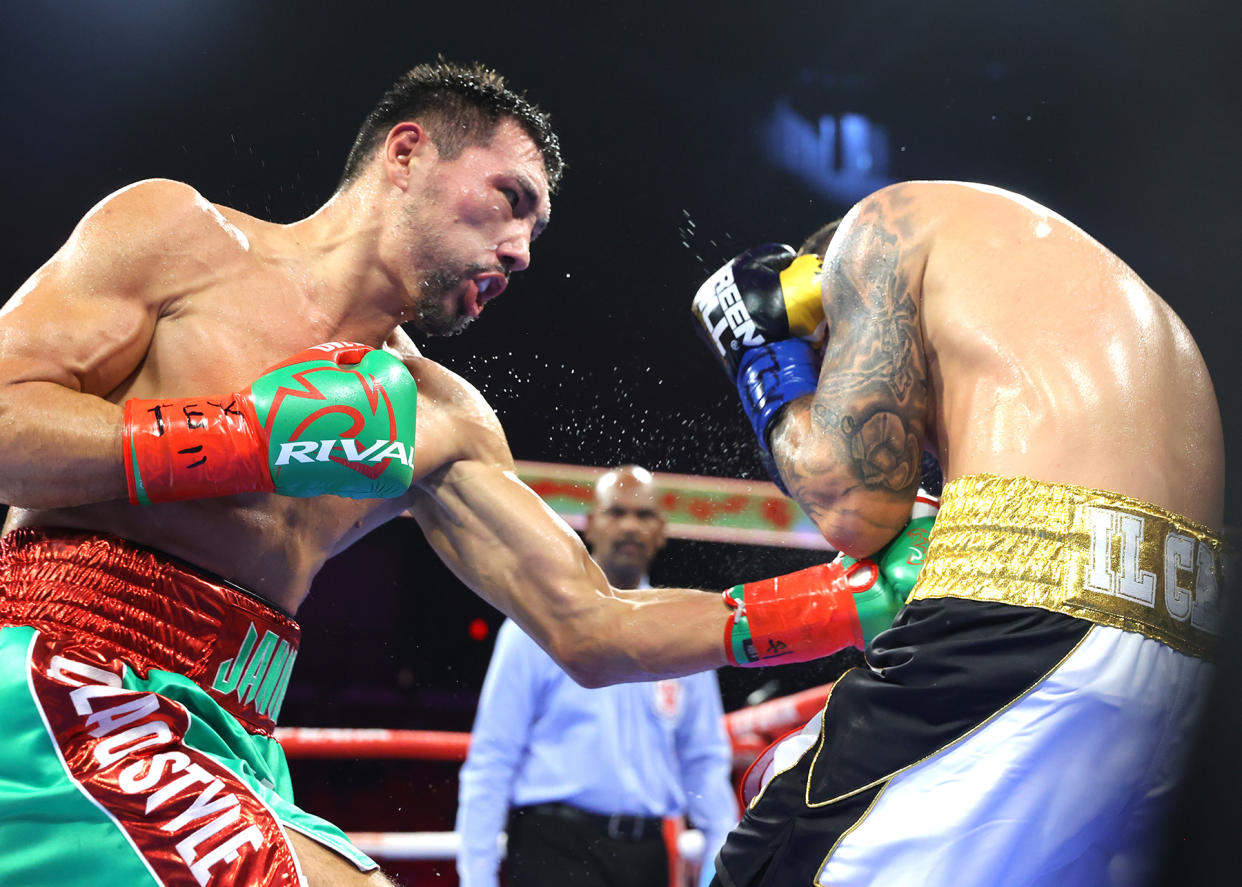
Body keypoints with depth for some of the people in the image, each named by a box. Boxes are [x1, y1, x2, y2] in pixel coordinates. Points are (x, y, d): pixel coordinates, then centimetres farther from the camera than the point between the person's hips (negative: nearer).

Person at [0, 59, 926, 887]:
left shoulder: (444, 424, 14)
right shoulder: (179, 235, 3)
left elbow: (588, 628, 9)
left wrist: (855, 600, 2)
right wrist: (252, 441, -14)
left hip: (232, 751, 7)